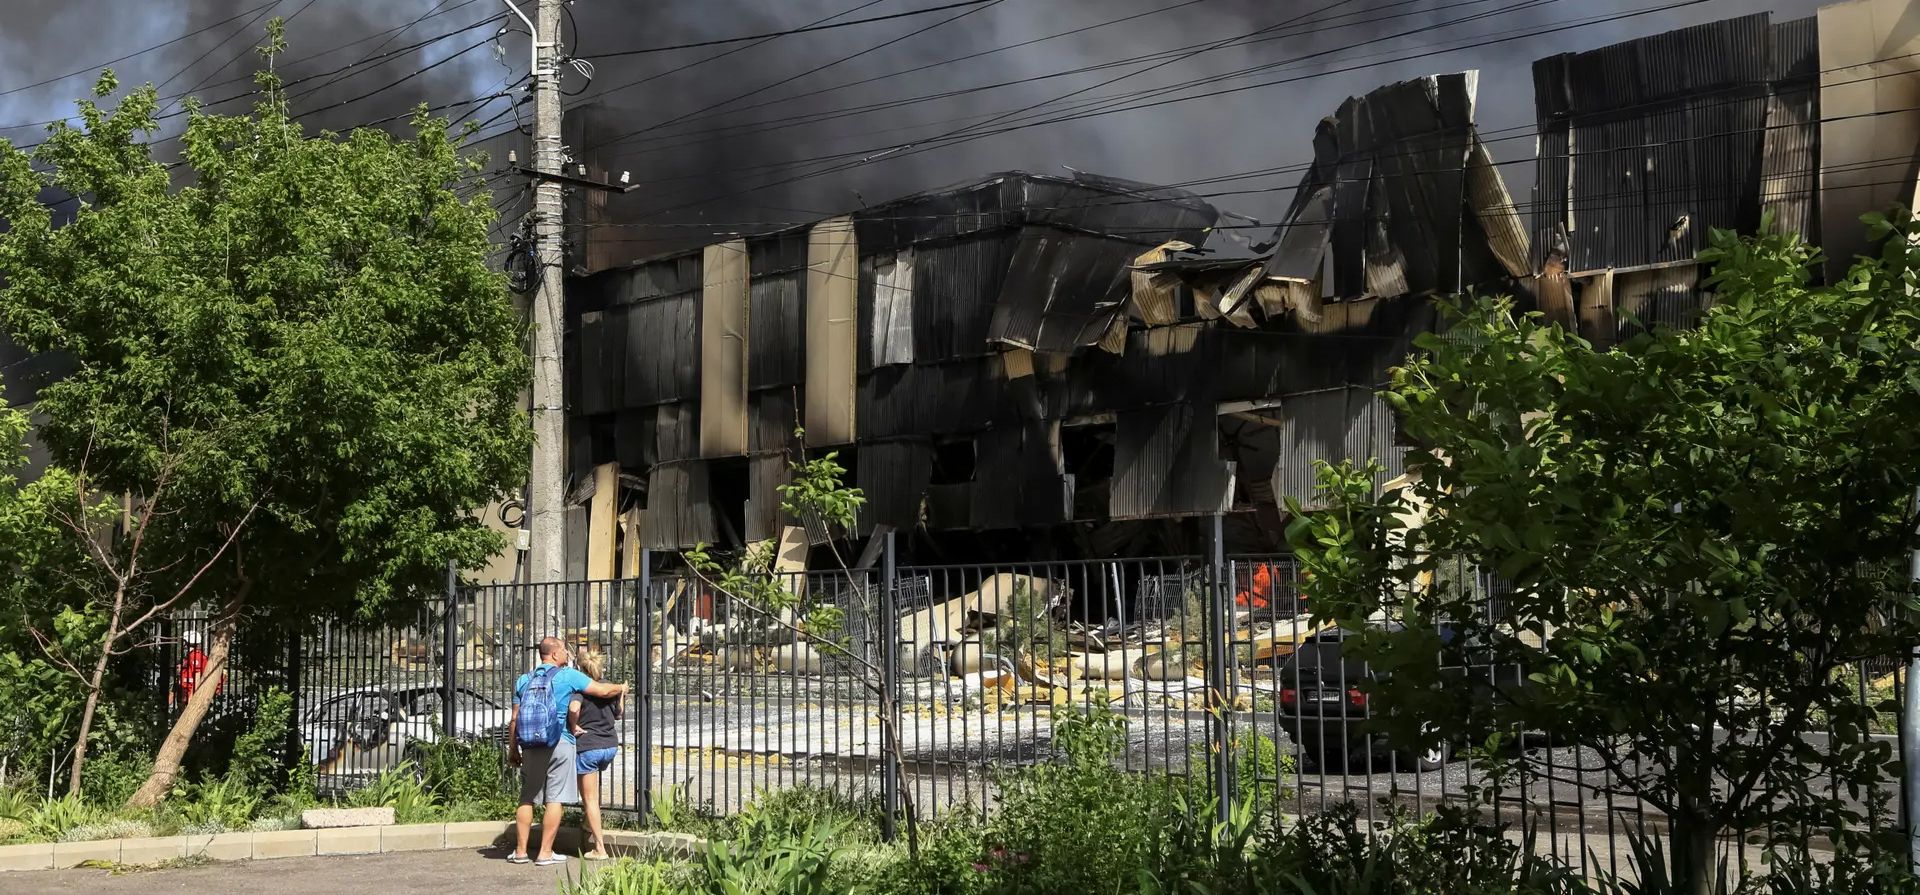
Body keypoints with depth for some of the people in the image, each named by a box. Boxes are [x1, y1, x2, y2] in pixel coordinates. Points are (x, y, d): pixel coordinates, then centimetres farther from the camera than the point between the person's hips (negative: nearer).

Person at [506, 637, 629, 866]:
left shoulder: (524, 680, 9)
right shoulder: (568, 676, -3)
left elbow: (514, 720, 8)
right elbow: (602, 690, -3)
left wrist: (513, 749, 16)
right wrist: (621, 688, 17)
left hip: (530, 745, 4)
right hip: (559, 744, -4)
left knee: (527, 798, 12)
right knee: (555, 799, 0)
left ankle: (520, 851, 12)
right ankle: (545, 853, 0)